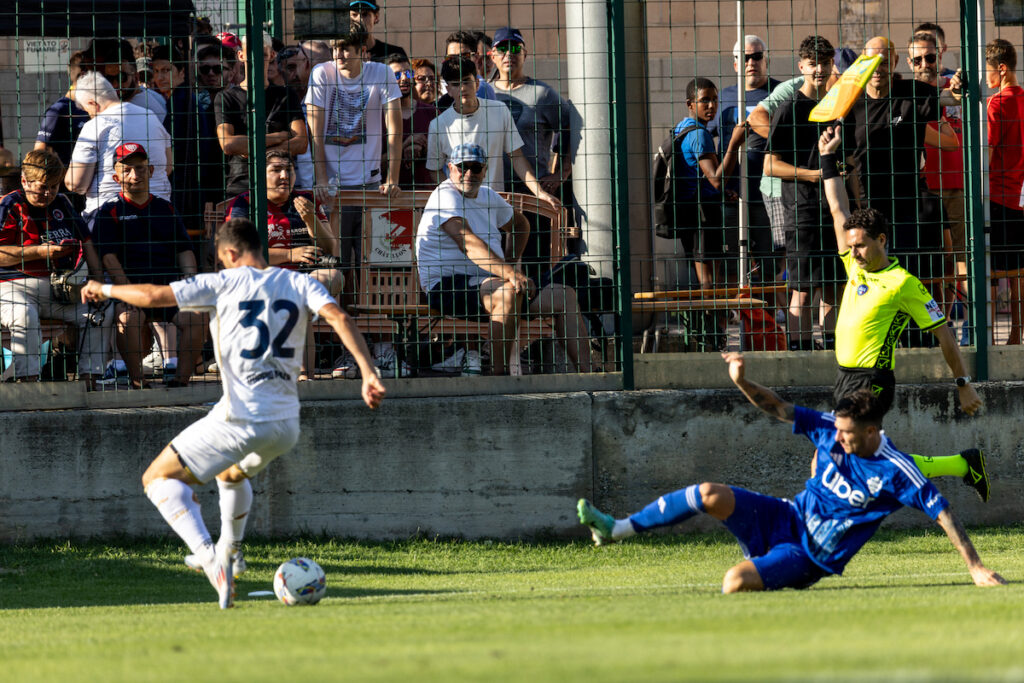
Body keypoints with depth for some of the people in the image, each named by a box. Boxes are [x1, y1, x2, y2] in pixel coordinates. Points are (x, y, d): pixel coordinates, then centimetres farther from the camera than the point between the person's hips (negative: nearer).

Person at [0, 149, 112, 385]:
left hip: (60, 289, 6)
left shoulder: (62, 205, 18)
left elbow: (87, 244, 23)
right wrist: (39, 252, -14)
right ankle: (28, 380, -36)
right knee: (24, 317, -38)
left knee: (100, 313, -13)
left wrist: (98, 282, 10)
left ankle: (89, 378, -13)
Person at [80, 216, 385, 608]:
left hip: (241, 420, -6)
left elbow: (153, 296, -5)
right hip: (286, 425, 6)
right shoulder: (299, 284, 10)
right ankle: (230, 550, 53)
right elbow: (338, 318, -7)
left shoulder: (224, 283, 0)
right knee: (232, 473, 38)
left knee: (159, 479, 5)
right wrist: (369, 374, -12)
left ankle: (211, 559, -16)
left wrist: (106, 290, 13)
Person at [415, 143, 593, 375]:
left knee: (565, 296, 0)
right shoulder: (446, 197, -11)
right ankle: (498, 374, -36)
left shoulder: (488, 197, 17)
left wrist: (512, 263, 18)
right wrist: (510, 273, -36)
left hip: (489, 282, 9)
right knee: (510, 291, -37)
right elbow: (468, 244, -26)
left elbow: (520, 225, 37)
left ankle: (587, 372, -4)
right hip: (448, 287, -9)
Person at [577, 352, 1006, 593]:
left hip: (810, 558, -5)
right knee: (711, 496, -17)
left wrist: (975, 568, -25)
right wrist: (743, 383, -15)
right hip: (786, 518, 5)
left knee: (737, 581, -33)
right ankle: (616, 529, -6)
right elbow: (778, 409, 2)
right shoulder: (828, 430, -4)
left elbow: (941, 511, -21)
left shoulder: (894, 472, -21)